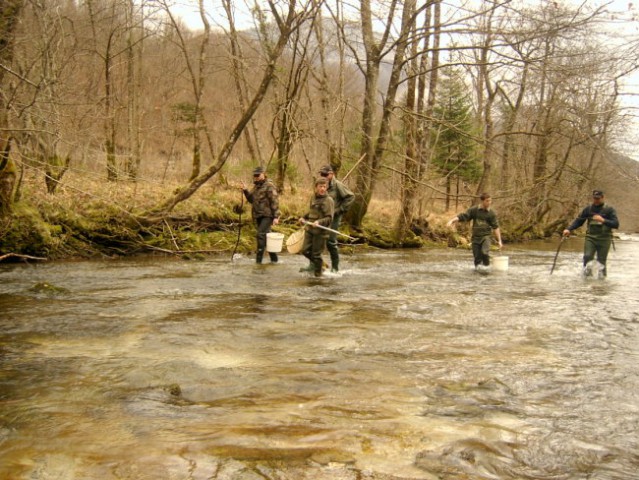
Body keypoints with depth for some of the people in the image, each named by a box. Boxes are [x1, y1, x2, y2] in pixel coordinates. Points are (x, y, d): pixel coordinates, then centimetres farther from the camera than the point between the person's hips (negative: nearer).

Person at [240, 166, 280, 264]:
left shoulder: (269, 186, -10)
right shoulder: (256, 186, 16)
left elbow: (275, 202, -15)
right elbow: (252, 200, 19)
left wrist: (276, 217, -20)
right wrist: (245, 191, 4)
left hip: (267, 215, -9)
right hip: (258, 216, 9)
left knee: (261, 235, -18)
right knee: (266, 236, 12)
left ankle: (258, 260, -16)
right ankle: (274, 258, 22)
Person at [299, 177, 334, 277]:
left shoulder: (328, 200, -13)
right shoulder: (313, 197, 9)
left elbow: (329, 218, -16)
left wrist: (319, 222, -30)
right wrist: (304, 218, 14)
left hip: (320, 231, -7)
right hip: (309, 229, 7)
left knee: (316, 254, 1)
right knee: (305, 251, 8)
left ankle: (318, 273, 19)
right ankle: (320, 264, 31)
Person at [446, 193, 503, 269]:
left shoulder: (492, 213, -2)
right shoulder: (473, 210, -1)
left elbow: (496, 227, -4)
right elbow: (462, 216, -6)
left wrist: (499, 240, -9)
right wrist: (452, 220, -22)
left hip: (485, 236, -2)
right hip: (475, 237, 2)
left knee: (485, 253, -25)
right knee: (477, 257, 4)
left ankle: (486, 267, -3)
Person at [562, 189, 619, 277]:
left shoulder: (609, 210, 1)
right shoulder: (588, 209, 8)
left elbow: (616, 224, -6)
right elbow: (578, 220, 8)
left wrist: (603, 220, -21)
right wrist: (569, 229, -6)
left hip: (604, 239, -1)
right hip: (590, 238, 1)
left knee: (601, 260, -1)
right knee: (587, 256, -17)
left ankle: (602, 275, 18)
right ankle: (587, 270, 7)